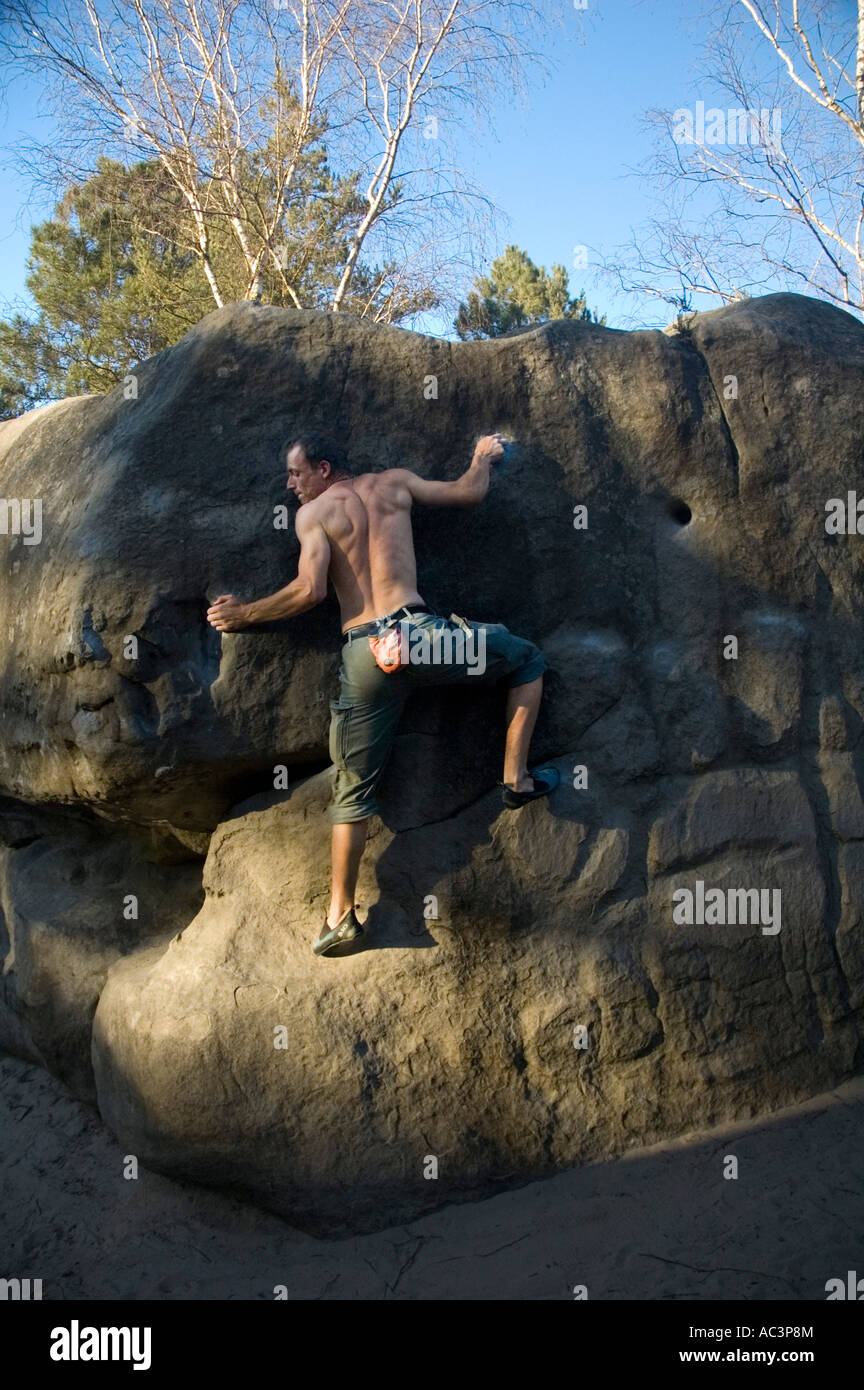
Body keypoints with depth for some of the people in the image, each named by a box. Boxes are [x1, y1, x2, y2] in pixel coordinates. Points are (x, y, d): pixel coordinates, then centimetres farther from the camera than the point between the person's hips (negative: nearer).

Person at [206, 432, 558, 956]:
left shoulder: (312, 513, 9)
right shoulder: (394, 482, 16)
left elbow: (309, 589, -5)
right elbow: (470, 492, 22)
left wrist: (245, 613, 8)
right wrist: (484, 456, 43)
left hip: (365, 655, 0)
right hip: (418, 632, 0)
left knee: (354, 789, 11)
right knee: (528, 659, 25)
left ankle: (341, 915, 15)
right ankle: (517, 779, 20)